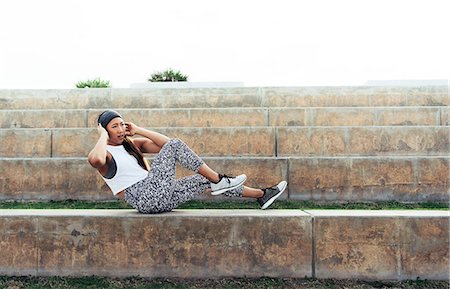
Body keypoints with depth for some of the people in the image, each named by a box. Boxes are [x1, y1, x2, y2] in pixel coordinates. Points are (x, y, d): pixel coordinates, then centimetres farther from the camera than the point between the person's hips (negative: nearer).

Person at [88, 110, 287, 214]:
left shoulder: (132, 144, 19)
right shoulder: (106, 155, -2)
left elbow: (163, 144, 10)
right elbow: (95, 159, -30)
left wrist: (138, 131, 9)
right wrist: (103, 136, -12)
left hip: (160, 197, 8)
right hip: (146, 198, -8)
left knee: (207, 181, 4)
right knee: (175, 145, -18)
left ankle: (262, 195, 15)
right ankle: (218, 180, -13)